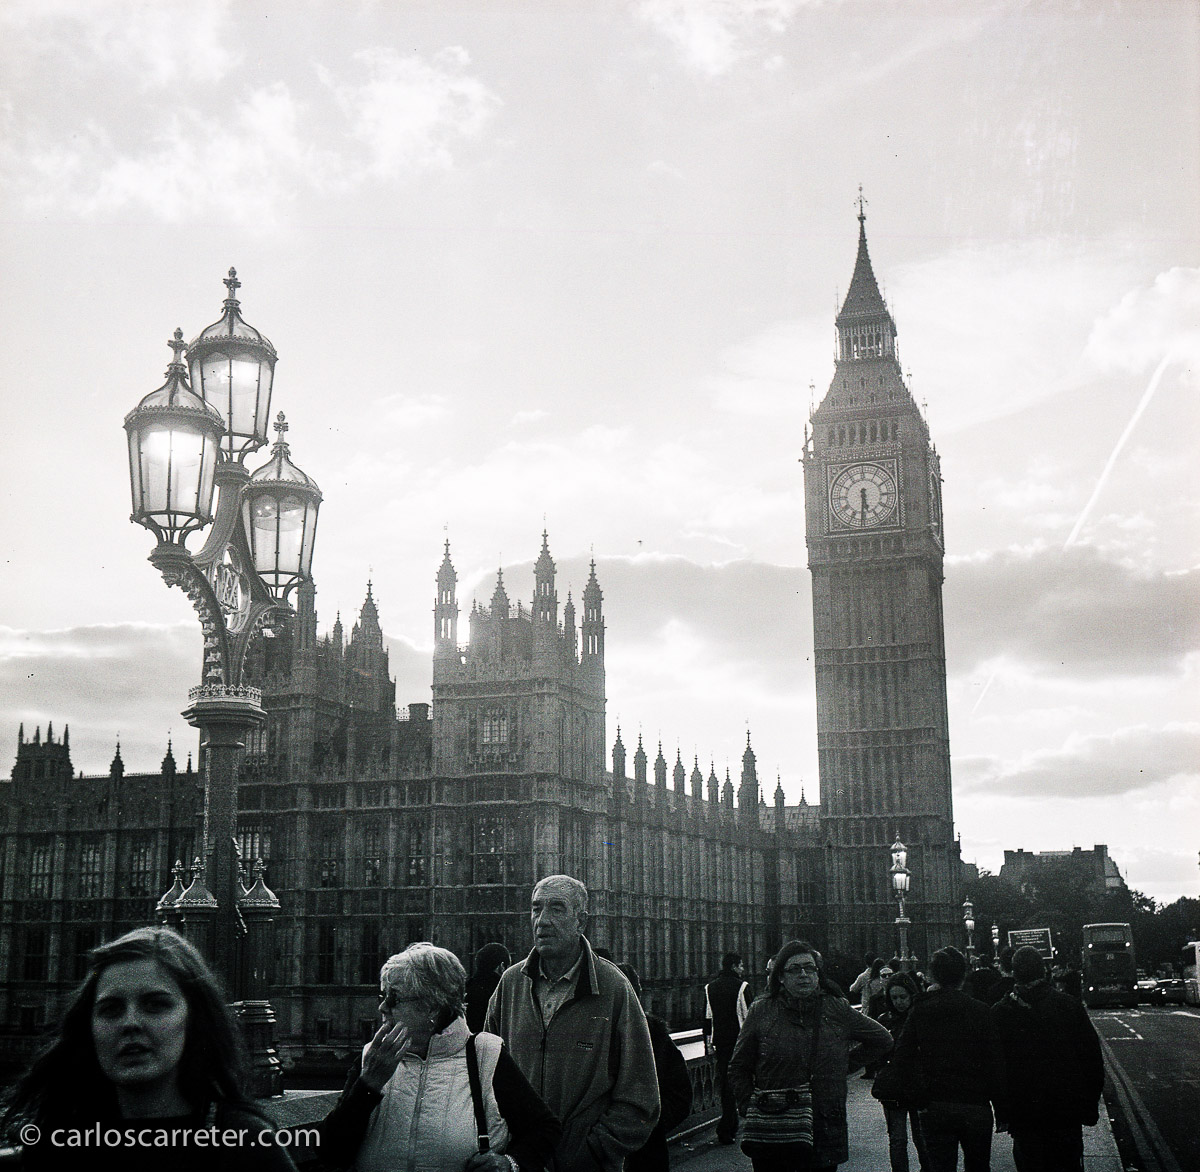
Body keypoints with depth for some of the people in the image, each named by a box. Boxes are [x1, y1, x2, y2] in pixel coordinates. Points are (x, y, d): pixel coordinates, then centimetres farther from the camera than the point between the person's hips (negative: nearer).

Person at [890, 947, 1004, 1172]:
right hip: (975, 1107, -1)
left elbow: (902, 1061, -5)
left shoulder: (919, 1012, -1)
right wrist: (1000, 1106, 2)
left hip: (934, 1109, 1)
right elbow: (994, 1062, -8)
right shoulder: (979, 1010, -6)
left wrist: (922, 1098, 1)